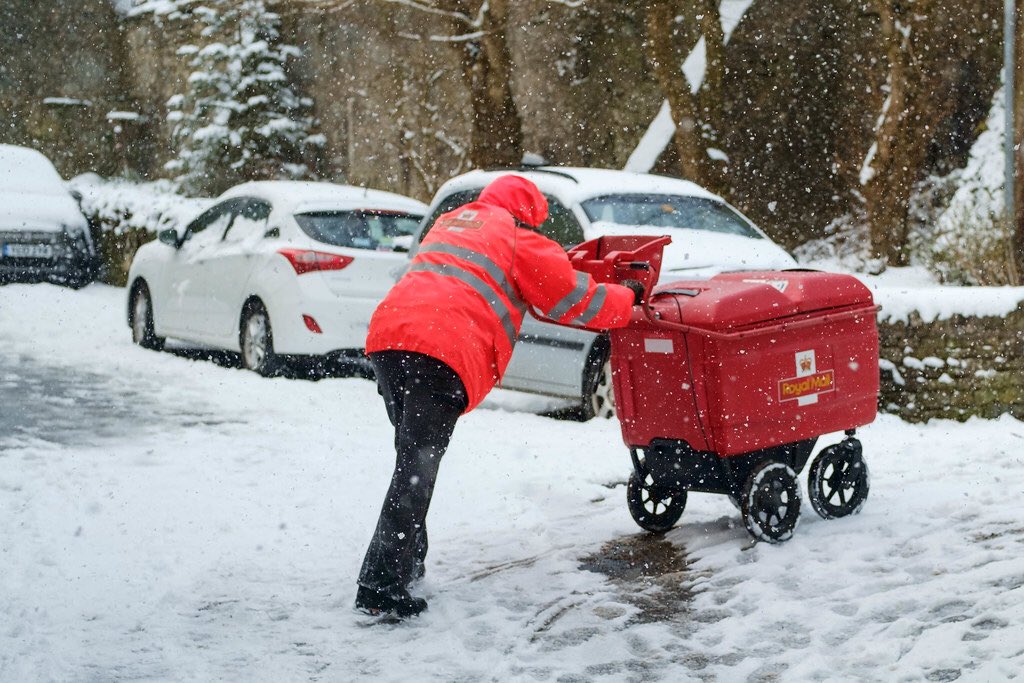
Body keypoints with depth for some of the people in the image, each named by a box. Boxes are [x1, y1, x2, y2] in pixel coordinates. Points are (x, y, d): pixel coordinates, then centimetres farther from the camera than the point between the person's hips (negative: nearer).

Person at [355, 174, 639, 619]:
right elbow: (577, 300, 15)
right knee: (416, 470, -10)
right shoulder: (519, 239, 11)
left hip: (387, 336, 8)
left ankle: (408, 563, 21)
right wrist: (628, 300, 32)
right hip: (443, 353, -7)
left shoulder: (448, 222, 32)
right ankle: (381, 587, -15)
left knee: (412, 461, 19)